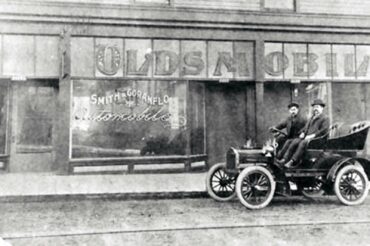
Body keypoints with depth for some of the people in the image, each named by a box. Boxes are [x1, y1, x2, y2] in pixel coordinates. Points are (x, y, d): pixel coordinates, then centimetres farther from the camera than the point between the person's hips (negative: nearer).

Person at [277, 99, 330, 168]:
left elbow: (324, 130, -12)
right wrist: (302, 133, 6)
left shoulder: (325, 118, 3)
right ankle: (285, 159, -27)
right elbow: (306, 127, 30)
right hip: (307, 137, 7)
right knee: (295, 141, -20)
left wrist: (312, 135, -19)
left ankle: (292, 162, -40)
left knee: (303, 143, -34)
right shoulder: (312, 118, 28)